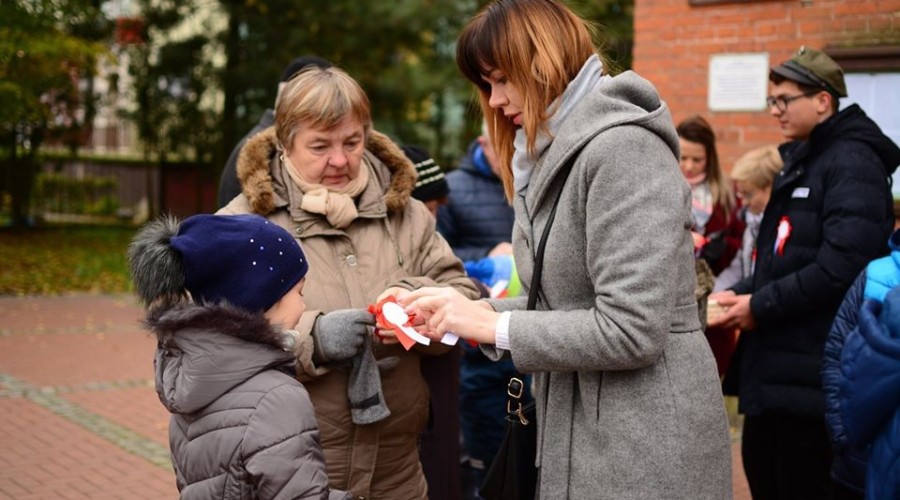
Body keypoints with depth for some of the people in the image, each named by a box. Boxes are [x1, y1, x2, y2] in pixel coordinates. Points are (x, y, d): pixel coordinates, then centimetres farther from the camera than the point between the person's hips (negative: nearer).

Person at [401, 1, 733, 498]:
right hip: (582, 428, 9)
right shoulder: (552, 156, 13)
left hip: (645, 442, -9)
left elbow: (630, 331, -24)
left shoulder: (622, 148, -18)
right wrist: (475, 308, 0)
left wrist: (493, 326, -16)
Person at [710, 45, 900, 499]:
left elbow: (842, 265, -25)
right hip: (775, 368, 10)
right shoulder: (801, 160, 17)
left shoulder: (852, 163, -13)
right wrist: (739, 293, 7)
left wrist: (760, 306, -17)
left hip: (812, 375, -10)